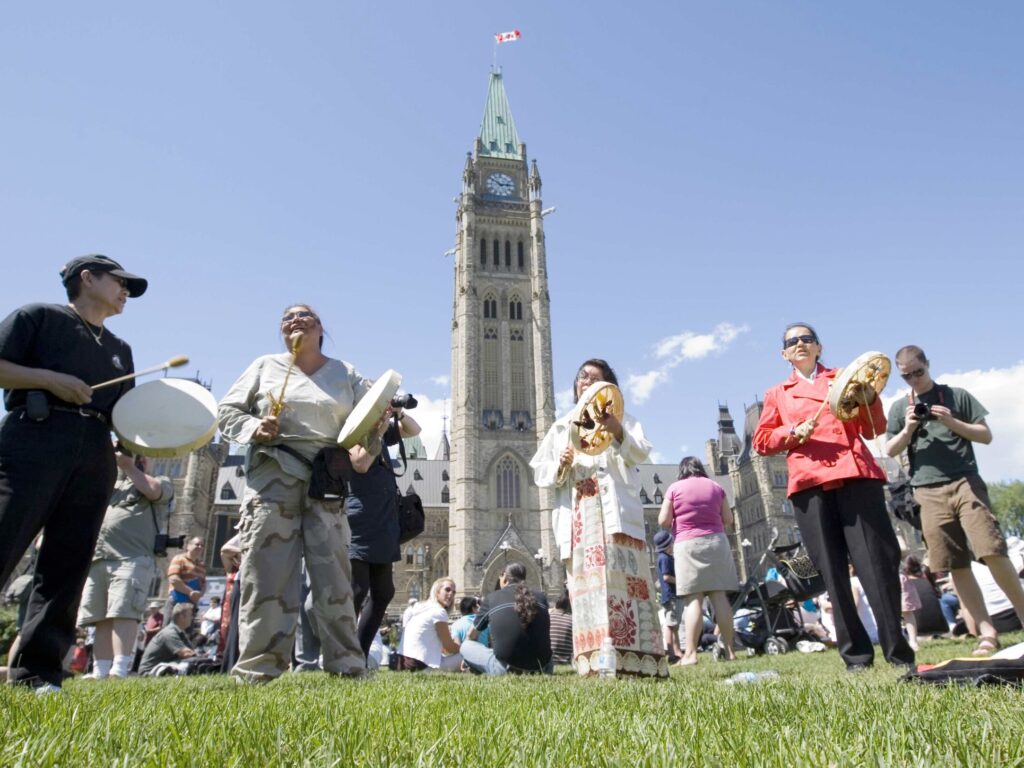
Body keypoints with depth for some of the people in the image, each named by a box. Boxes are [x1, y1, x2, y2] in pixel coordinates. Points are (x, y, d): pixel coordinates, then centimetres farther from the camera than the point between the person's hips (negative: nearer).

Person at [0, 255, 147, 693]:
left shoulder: (120, 350, 25)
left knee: (66, 567, 2)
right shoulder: (38, 317, 10)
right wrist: (49, 379, -12)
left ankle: (36, 671, 6)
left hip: (96, 458, 6)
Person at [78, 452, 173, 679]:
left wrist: (128, 466, -1)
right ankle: (100, 672, 1)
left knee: (123, 612, -16)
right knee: (102, 618, 1)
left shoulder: (161, 482, 14)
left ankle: (120, 670, -20)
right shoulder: (111, 484, 31)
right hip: (97, 560, 6)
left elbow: (154, 491, -8)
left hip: (133, 559, -6)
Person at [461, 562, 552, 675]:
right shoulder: (541, 598, 11)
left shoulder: (491, 598, 6)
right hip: (541, 669, 3)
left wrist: (467, 658, 42)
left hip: (506, 669, -3)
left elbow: (471, 636, 21)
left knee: (466, 646, 18)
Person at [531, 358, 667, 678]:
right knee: (588, 582, -6)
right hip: (579, 515, 2)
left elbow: (641, 454, -1)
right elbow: (539, 473, 15)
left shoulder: (620, 419, 17)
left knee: (622, 577, -11)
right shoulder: (561, 427, 22)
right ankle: (597, 661, -7)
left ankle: (634, 659, -12)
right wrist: (561, 465, -6)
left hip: (616, 512, -2)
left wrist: (618, 432, -20)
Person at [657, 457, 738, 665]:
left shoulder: (675, 488, 3)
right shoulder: (716, 487, 12)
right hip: (716, 541, 3)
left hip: (688, 545, -3)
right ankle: (729, 649, 5)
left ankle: (690, 653, -12)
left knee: (693, 598, -8)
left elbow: (663, 521, -1)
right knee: (719, 596, 4)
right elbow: (728, 520, 13)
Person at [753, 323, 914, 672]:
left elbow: (874, 429, 14)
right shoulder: (777, 394, 21)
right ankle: (856, 654, 6)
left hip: (855, 474, 0)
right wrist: (792, 433, -4)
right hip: (809, 482, 1)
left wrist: (868, 399, -5)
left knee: (877, 560, -5)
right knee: (832, 571, 0)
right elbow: (761, 441, 13)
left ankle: (898, 649, 6)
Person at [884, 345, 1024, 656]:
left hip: (965, 482, -1)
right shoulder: (900, 408, 13)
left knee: (993, 552, -12)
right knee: (956, 566, 0)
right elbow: (890, 451, 11)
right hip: (928, 492, 2)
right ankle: (987, 632, 7)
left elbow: (986, 435, 7)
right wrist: (908, 429, -6)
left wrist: (952, 422, -9)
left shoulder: (957, 396, 9)